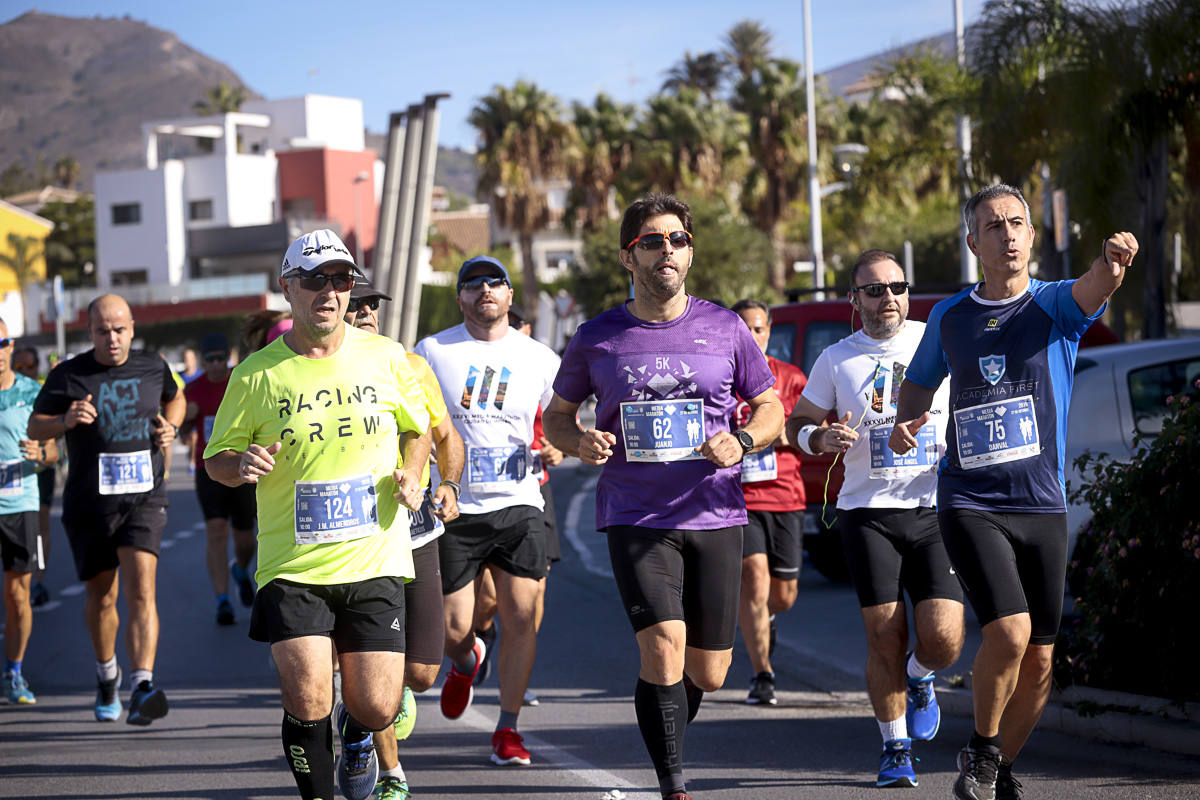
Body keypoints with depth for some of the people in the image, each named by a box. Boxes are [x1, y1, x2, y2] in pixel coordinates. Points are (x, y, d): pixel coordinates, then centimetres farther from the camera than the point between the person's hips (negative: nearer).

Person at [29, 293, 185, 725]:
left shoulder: (153, 367, 4)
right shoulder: (68, 376, -3)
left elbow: (175, 397, 26)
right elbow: (35, 426, 4)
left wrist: (171, 426, 5)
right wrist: (65, 420, -16)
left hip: (144, 499, 0)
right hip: (89, 505, 0)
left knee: (141, 591, -17)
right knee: (101, 597, 11)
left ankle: (142, 687, -26)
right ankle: (106, 674, 38)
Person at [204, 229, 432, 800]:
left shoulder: (385, 358, 4)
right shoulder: (257, 375, -2)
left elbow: (417, 428, 20)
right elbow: (215, 458, 6)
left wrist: (410, 476, 1)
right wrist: (240, 465, -17)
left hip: (375, 560, 2)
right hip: (292, 566, -1)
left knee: (375, 708, -2)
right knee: (307, 700, -16)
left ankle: (357, 736, 36)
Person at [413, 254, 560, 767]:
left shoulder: (540, 359, 6)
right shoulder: (431, 352, 1)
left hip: (518, 504, 1)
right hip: (452, 509, -1)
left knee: (520, 617, -6)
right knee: (454, 628, -2)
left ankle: (508, 729, 8)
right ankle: (465, 662, 36)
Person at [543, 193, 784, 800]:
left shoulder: (724, 329, 4)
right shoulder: (596, 339, 2)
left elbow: (770, 407, 13)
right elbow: (557, 414, 15)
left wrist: (741, 441, -9)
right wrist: (579, 443, -8)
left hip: (714, 516, 2)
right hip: (635, 517, -2)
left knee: (707, 673, 6)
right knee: (664, 647, -20)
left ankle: (665, 729, 39)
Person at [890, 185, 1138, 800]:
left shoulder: (1054, 306, -2)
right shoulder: (948, 317, 6)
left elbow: (1090, 292, -26)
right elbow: (919, 381, 23)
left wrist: (1110, 264, -50)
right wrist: (907, 422, -1)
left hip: (1041, 506, 1)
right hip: (969, 503, -1)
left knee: (1039, 660, 4)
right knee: (1010, 631, -20)